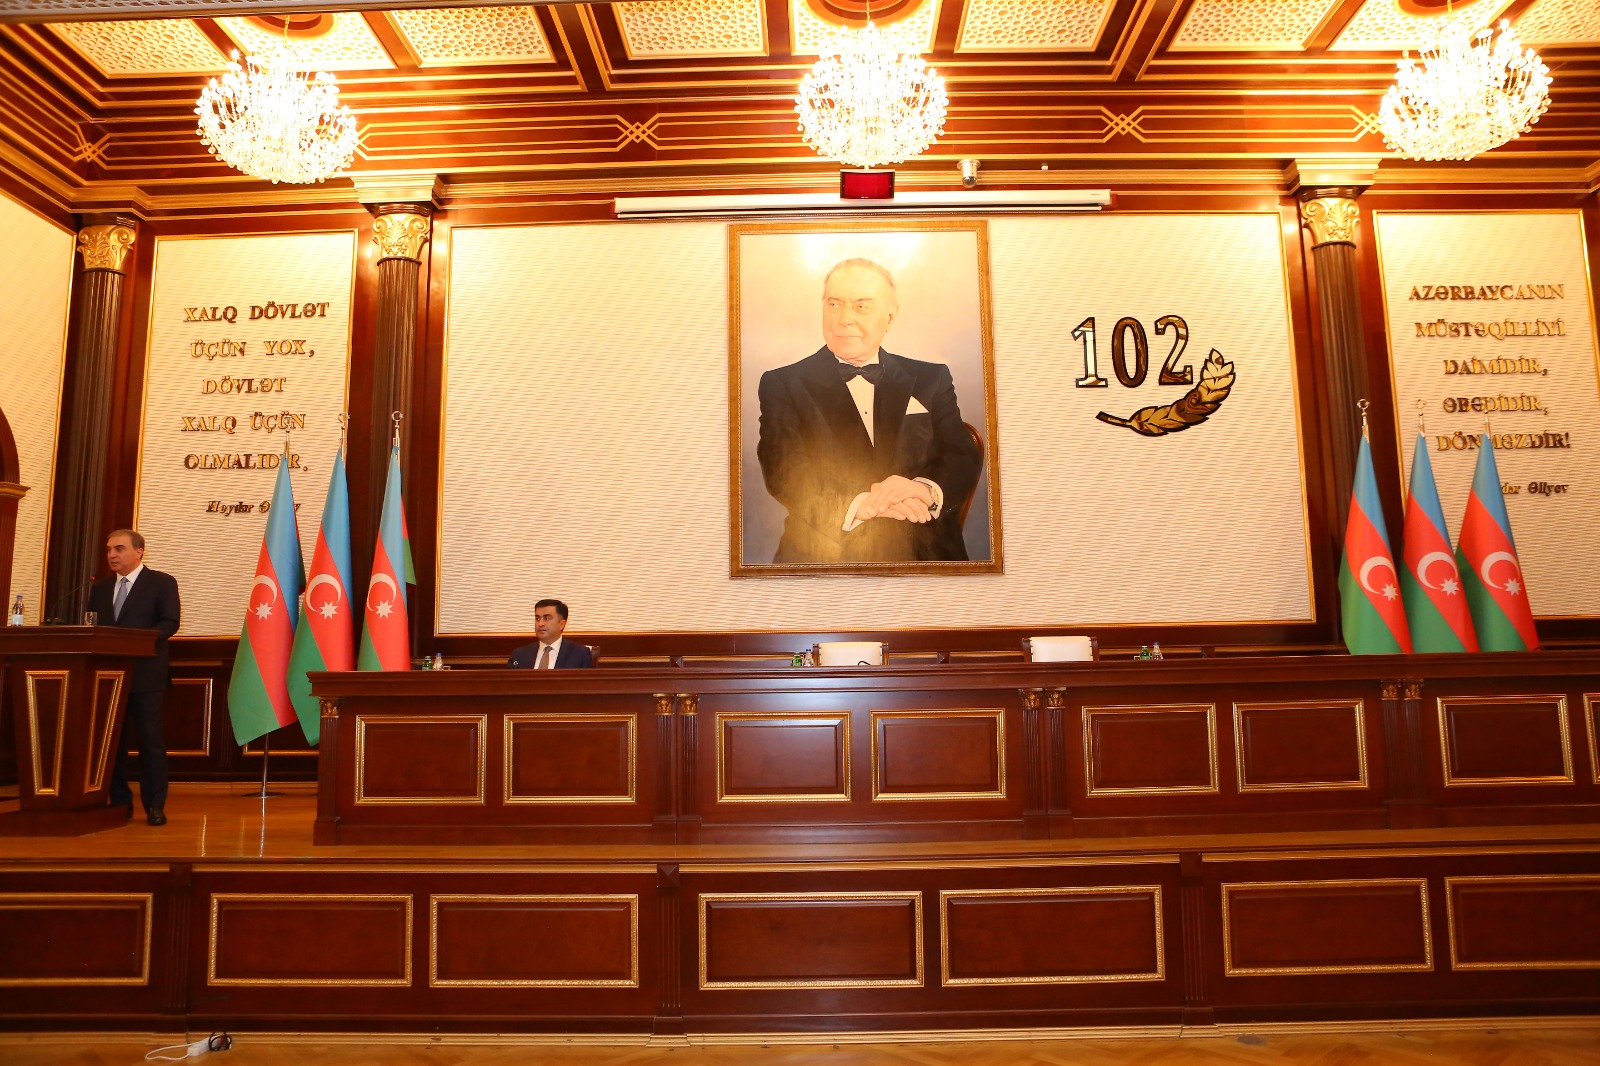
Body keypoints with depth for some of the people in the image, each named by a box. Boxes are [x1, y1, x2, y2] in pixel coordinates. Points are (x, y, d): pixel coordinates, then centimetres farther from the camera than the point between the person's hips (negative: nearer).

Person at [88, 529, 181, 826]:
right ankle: (119, 802, 19)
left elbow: (169, 622, -9)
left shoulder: (162, 582, 1)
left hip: (145, 674, -5)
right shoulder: (100, 588, 17)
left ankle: (155, 806, 2)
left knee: (150, 740, -3)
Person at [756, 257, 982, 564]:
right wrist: (860, 504, -23)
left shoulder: (932, 380, 14)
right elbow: (785, 476, -5)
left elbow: (965, 457, 5)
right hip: (823, 556, -2)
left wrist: (927, 489, -18)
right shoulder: (782, 385, 7)